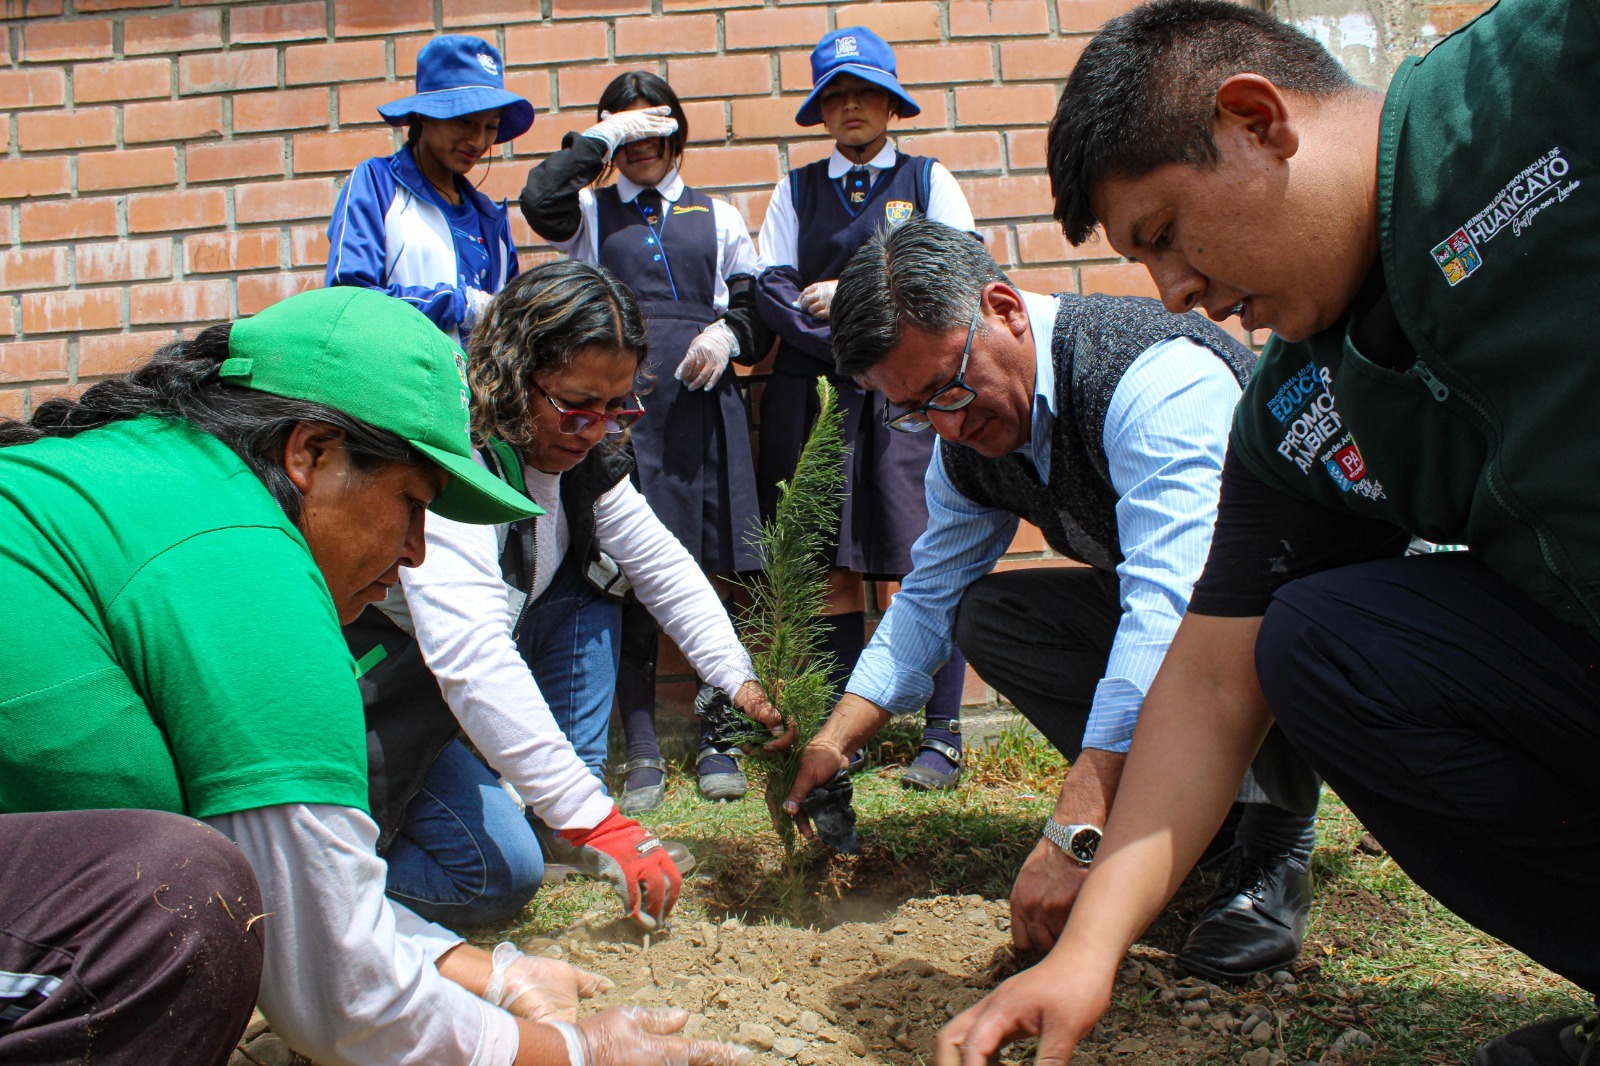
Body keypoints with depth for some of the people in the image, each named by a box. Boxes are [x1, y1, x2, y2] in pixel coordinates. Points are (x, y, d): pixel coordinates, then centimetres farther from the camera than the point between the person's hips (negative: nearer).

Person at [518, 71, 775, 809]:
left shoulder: (718, 218, 20)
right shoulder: (591, 214, 16)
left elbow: (757, 305, 16)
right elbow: (539, 201, -6)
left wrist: (730, 333, -5)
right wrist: (599, 139, 1)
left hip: (704, 409, 1)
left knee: (715, 575, 0)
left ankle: (716, 741, 12)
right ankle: (642, 755, 6)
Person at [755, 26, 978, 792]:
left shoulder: (927, 179, 14)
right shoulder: (796, 191, 17)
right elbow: (770, 289, 7)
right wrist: (842, 346, -8)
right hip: (814, 392, 2)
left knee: (925, 566, -6)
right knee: (830, 566, -1)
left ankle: (942, 736, -1)